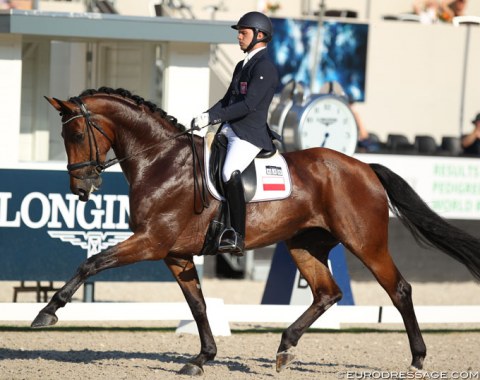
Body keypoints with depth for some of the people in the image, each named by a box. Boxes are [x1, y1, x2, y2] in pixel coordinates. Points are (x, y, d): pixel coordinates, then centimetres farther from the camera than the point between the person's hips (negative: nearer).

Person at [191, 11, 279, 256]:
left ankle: (237, 237, -30)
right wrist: (206, 117, 5)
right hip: (229, 131, 10)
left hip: (250, 134, -10)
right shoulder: (242, 66, 21)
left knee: (230, 173, -30)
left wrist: (213, 117, -20)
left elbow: (249, 105, -19)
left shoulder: (264, 67, -10)